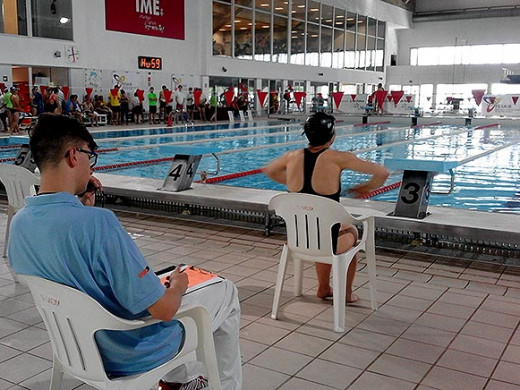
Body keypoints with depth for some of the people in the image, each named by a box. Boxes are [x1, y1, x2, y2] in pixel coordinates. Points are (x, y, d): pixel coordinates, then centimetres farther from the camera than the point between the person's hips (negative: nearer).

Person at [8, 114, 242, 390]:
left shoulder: (19, 222, -10)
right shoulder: (96, 221, -35)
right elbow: (164, 309, -30)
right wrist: (177, 286, -8)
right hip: (132, 356, -7)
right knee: (226, 292, 14)